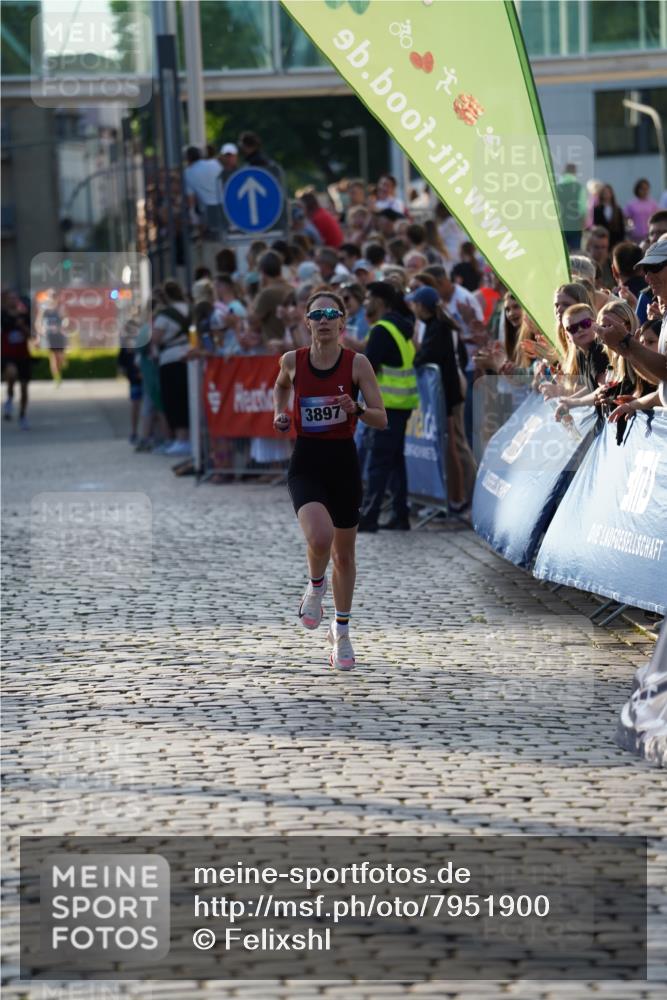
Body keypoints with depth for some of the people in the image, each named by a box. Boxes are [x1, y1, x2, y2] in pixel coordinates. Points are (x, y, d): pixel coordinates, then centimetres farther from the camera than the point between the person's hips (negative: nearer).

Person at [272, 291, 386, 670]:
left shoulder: (357, 363, -7)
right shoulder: (292, 361, -2)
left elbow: (382, 419, -5)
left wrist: (357, 409, -25)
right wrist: (280, 413, 4)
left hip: (344, 461, 1)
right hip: (306, 461, -1)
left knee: (344, 553, 12)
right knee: (320, 537, -27)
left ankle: (342, 632, 31)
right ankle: (316, 588, 7)